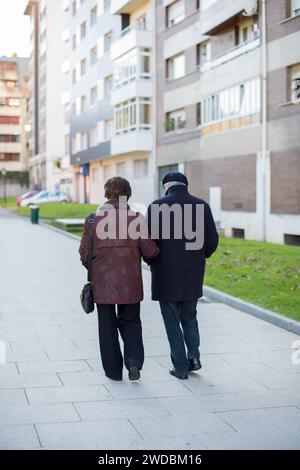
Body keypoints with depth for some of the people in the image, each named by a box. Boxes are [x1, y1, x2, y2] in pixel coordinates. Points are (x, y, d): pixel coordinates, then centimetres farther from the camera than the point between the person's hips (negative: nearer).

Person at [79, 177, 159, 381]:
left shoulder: (93, 219, -5)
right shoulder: (137, 218, -7)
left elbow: (85, 253, -3)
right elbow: (149, 251, -7)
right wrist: (156, 252, 16)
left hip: (102, 282, 0)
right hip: (130, 282, 0)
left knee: (108, 325, 12)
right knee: (130, 321, 17)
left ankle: (113, 370, 19)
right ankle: (134, 362, 0)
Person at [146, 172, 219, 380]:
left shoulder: (157, 207, -9)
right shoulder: (202, 206, 0)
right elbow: (212, 240, 0)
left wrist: (152, 262, 8)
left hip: (166, 275, -3)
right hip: (193, 276, 3)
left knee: (172, 322, 9)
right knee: (189, 316, 22)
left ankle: (181, 367, 12)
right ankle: (193, 356, 10)